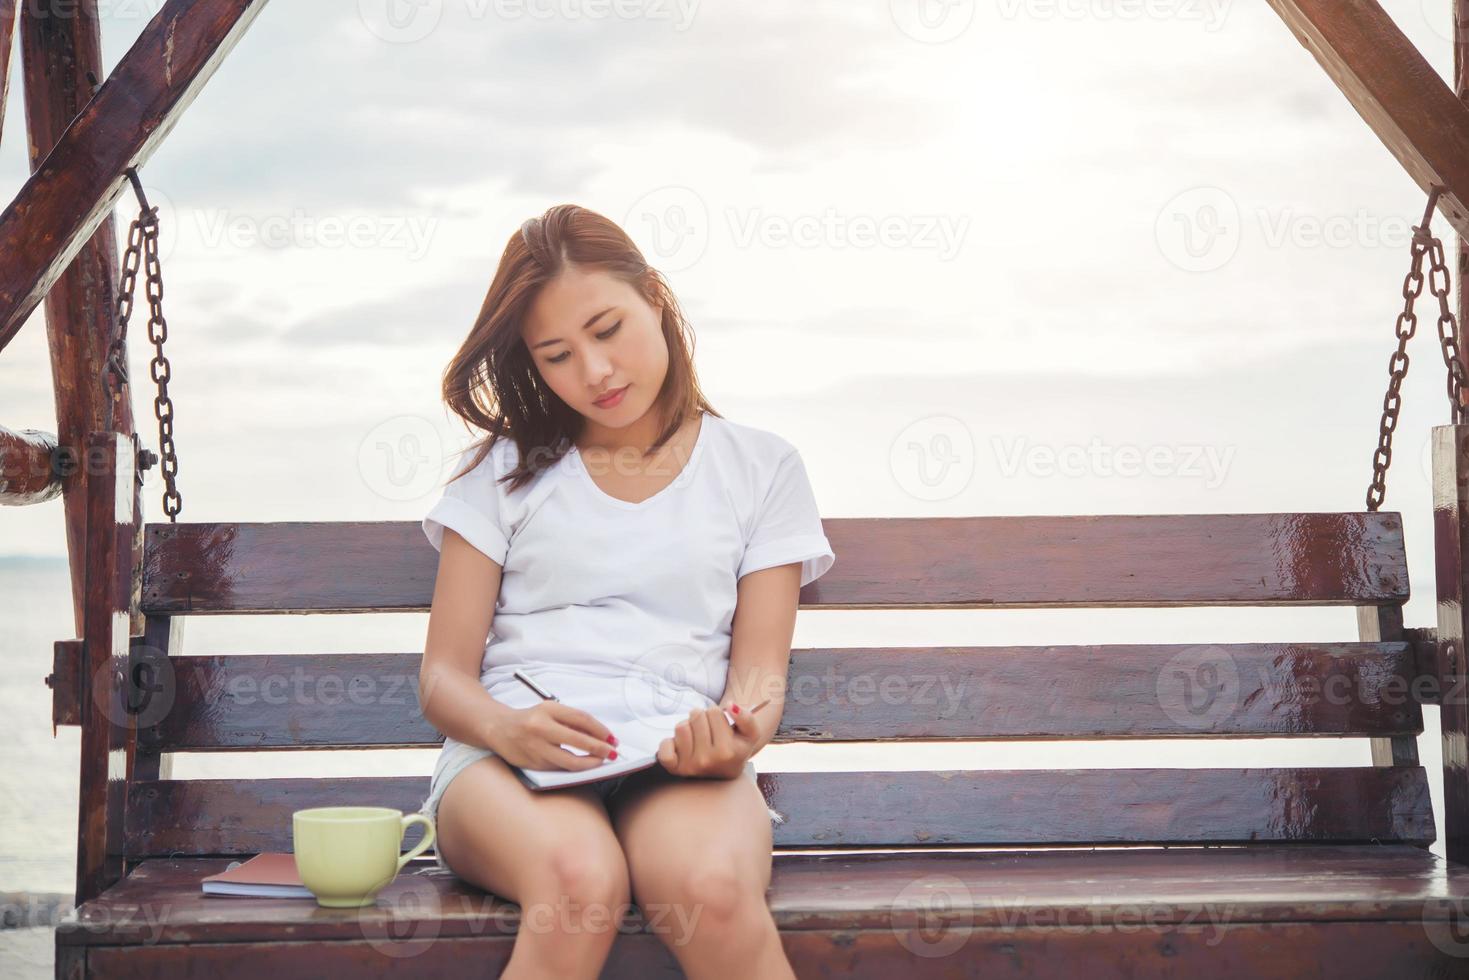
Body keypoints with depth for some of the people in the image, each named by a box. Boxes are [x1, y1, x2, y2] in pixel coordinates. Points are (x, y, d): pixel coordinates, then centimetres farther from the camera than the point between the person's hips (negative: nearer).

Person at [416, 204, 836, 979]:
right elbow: (443, 674, 12)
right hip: (512, 755, 0)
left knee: (715, 894, -38)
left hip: (681, 756, 0)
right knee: (580, 880, -38)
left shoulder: (761, 469, 19)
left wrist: (739, 733, -14)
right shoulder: (508, 471, 19)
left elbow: (760, 669, 12)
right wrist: (506, 727, -13)